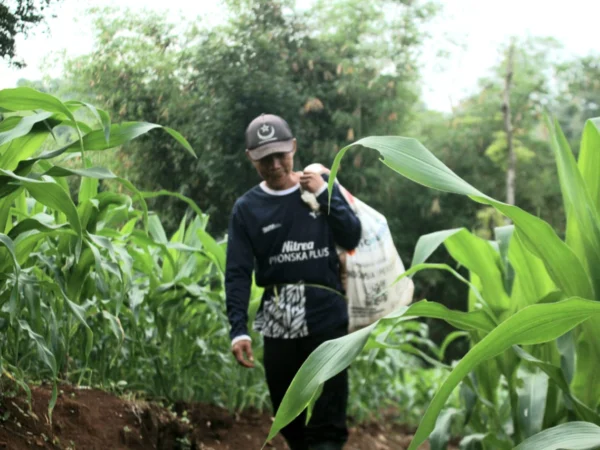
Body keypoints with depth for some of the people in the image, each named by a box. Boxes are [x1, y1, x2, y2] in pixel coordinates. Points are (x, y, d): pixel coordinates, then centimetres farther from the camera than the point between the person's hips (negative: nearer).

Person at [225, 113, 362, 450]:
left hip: (327, 316, -1)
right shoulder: (246, 209, 3)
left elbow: (352, 239, 0)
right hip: (278, 322, 1)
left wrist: (324, 195, -9)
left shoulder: (322, 186, 6)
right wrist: (238, 329, -15)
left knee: (329, 421, -5)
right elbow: (238, 273, -3)